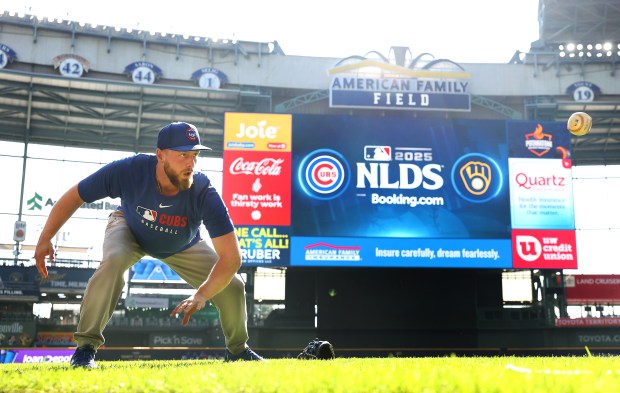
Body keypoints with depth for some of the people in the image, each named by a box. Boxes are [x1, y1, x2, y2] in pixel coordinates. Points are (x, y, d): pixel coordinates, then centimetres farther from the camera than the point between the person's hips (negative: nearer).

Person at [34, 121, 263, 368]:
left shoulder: (205, 194, -38)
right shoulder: (128, 171, -38)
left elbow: (231, 257, -41)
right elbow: (74, 197, -22)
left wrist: (201, 296, -53)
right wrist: (45, 239, -27)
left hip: (182, 246, 1)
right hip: (130, 229, -1)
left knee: (232, 287, -8)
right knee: (113, 261, -35)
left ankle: (237, 350, 22)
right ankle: (85, 347, -18)